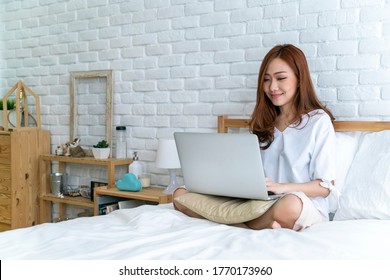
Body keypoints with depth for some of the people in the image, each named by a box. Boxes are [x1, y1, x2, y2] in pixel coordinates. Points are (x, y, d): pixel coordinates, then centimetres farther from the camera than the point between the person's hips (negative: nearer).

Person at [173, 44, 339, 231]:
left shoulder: (318, 121, -1)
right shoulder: (265, 123, 17)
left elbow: (326, 187, -5)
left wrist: (281, 187, -21)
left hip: (307, 207, -5)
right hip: (262, 204, 6)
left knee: (290, 205, -44)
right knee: (181, 195, -11)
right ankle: (261, 226, -21)